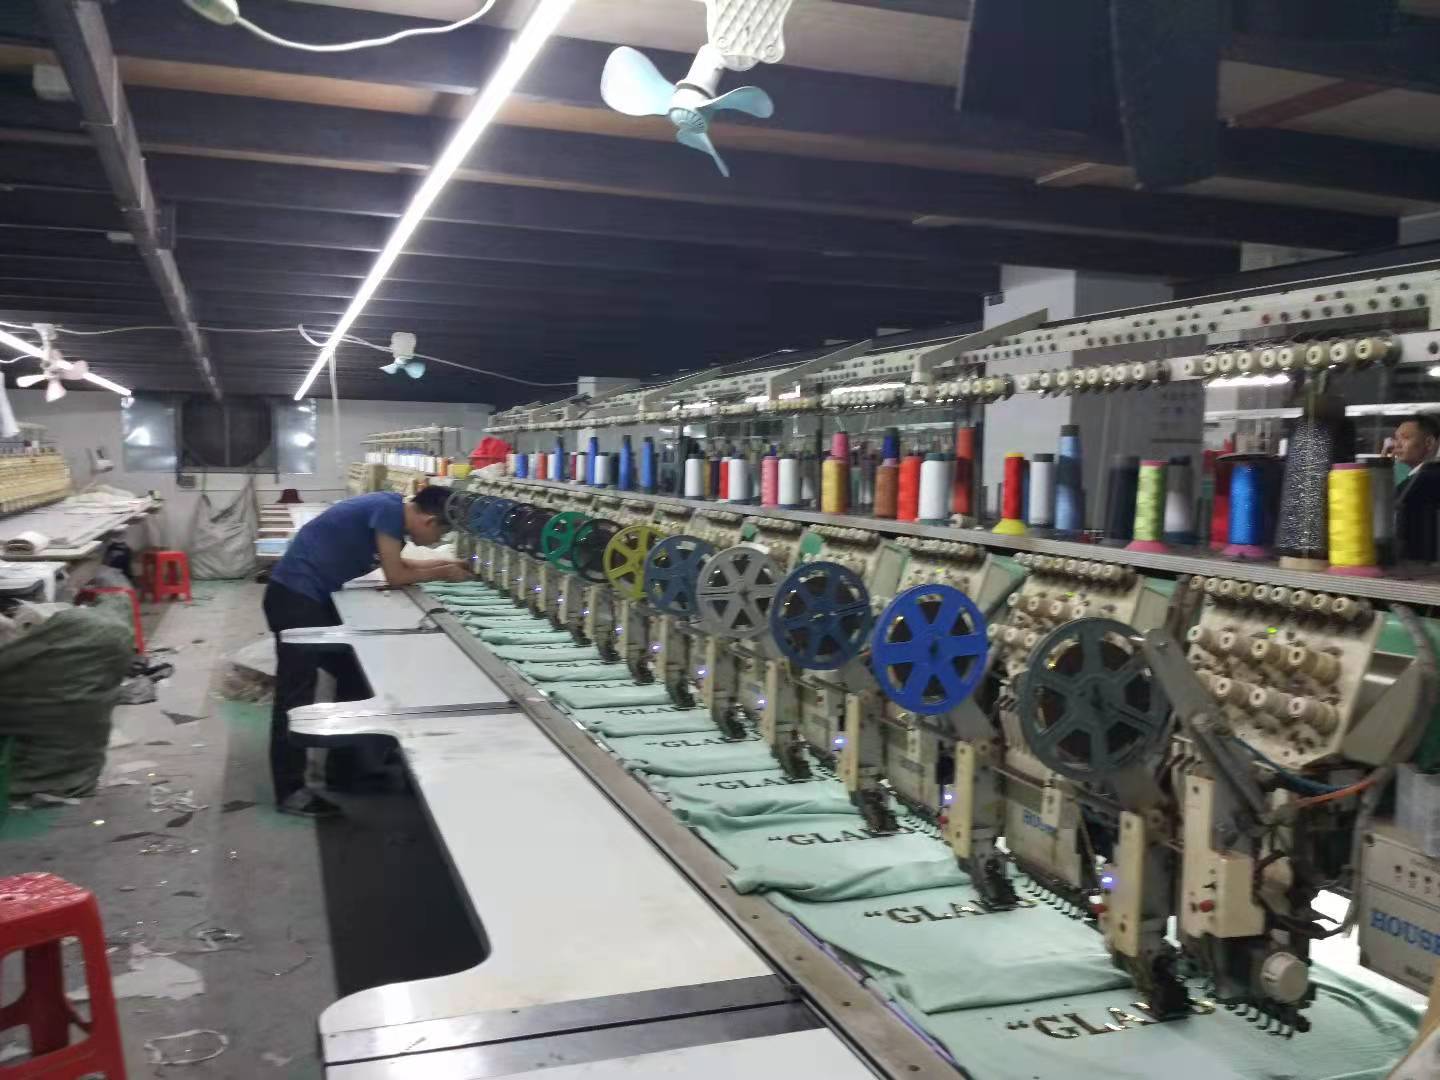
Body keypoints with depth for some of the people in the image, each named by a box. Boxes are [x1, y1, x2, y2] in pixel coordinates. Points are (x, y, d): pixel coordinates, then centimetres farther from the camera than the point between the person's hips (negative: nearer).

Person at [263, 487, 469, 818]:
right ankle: (290, 791, -3)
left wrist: (442, 564, 17)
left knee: (353, 672, 16)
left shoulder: (391, 509, 8)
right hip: (295, 597, -10)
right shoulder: (389, 509, -19)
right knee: (296, 693, -7)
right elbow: (396, 577, -14)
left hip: (311, 597, 10)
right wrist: (442, 574, -1)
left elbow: (396, 565, 22)